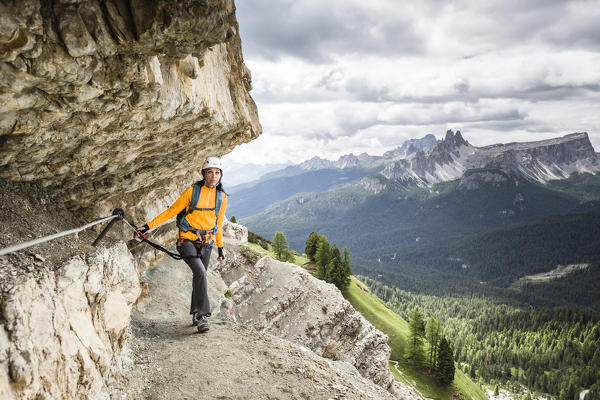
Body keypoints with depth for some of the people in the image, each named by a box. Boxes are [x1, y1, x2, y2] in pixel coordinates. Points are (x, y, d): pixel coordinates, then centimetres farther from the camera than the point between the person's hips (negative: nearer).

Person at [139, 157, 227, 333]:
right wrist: (149, 225, -8)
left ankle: (196, 315, 25)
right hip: (187, 239, -4)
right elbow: (172, 211, -3)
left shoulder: (222, 196, 4)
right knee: (200, 272, -23)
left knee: (200, 277, 7)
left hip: (206, 242, 4)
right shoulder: (192, 191, -8)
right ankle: (202, 315, -19)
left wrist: (220, 247, 18)